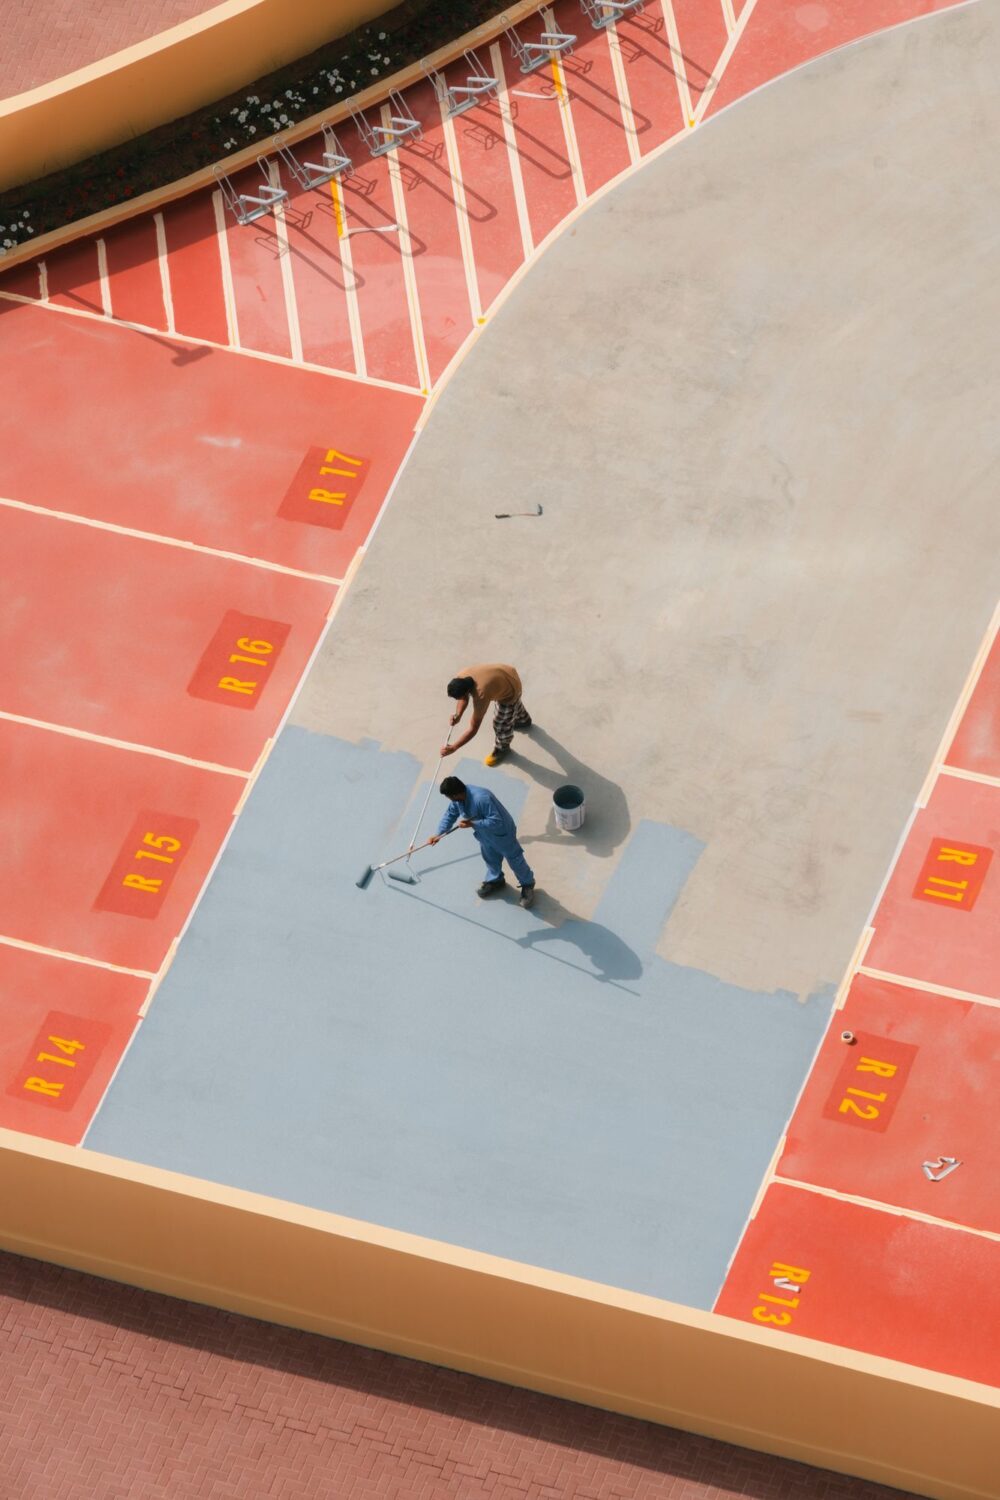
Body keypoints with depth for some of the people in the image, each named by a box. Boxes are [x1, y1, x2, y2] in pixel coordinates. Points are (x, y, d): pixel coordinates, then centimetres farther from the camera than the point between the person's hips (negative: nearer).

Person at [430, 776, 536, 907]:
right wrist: (438, 834, -8)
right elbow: (450, 815, -2)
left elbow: (496, 822, -39)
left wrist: (472, 824, -39)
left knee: (515, 860, 12)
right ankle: (495, 880, 52)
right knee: (491, 859, 27)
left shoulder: (481, 798, -44)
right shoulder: (457, 799, -19)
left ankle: (528, 885, 32)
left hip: (502, 833, -7)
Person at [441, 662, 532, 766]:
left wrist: (453, 748, -34)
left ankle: (502, 748, 42)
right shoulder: (461, 677, -25)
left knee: (501, 723, 11)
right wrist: (458, 715, -25)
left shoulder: (480, 696, -43)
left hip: (511, 691, -7)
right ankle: (524, 720, 70)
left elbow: (474, 729, -36)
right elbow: (464, 698, -5)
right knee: (514, 704, 38)